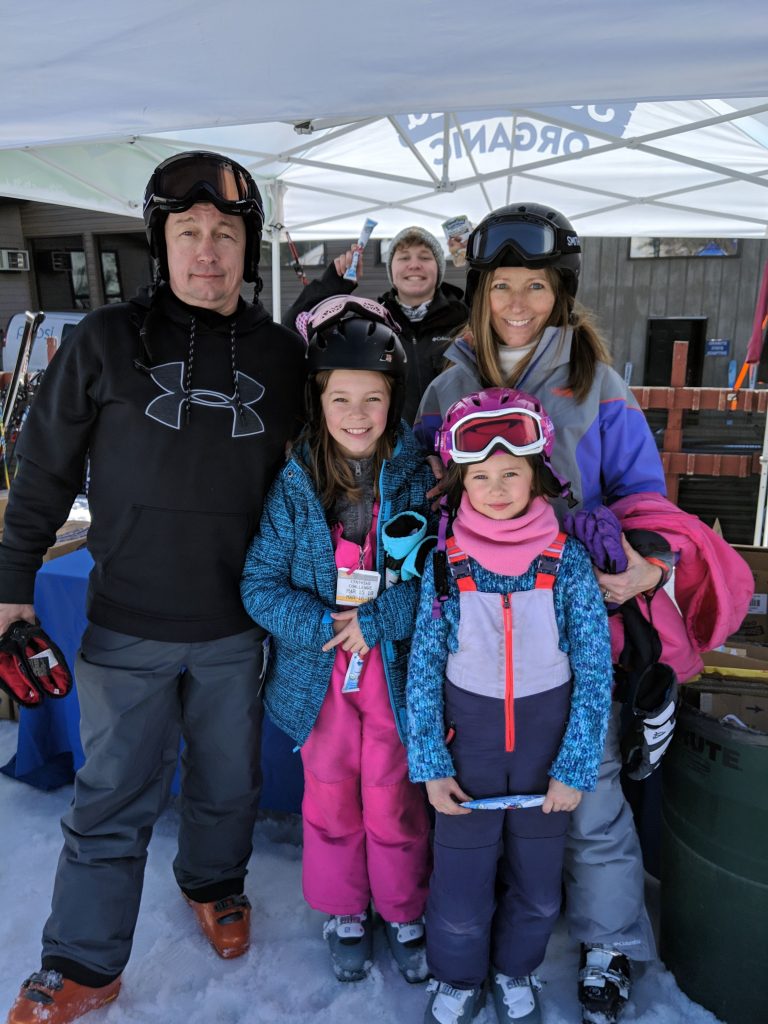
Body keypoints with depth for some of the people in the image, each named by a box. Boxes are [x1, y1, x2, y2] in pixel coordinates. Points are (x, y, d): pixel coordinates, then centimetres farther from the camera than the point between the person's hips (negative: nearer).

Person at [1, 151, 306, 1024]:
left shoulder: (282, 354, 0)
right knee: (113, 799, 10)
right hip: (126, 626, -1)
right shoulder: (107, 342, -5)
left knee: (229, 783, 20)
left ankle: (215, 883, 49)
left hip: (236, 627, 2)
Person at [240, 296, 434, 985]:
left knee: (394, 804, 14)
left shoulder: (419, 477, -9)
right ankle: (344, 912, 44)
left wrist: (371, 622, -19)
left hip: (396, 669, -1)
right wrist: (324, 626, -18)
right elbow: (260, 583, -6)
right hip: (319, 673, 2)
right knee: (329, 800, 18)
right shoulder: (294, 486, -6)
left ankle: (405, 912, 41)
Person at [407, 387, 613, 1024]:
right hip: (469, 737, 0)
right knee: (460, 881, 10)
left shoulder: (567, 561, -11)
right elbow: (424, 668, -4)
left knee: (537, 883, 17)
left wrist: (575, 769, -8)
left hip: (548, 740, 1)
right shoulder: (445, 563, -10)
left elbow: (596, 670, -7)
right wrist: (430, 764, -5)